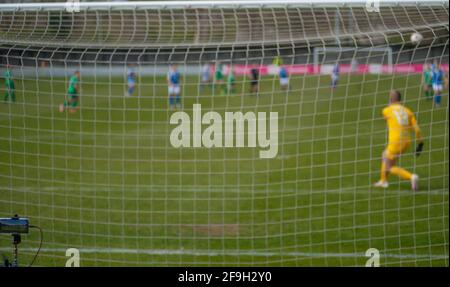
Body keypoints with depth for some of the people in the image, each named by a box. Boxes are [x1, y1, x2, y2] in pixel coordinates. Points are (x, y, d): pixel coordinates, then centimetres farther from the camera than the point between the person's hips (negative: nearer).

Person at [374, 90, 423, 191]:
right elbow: (416, 129, 0)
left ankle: (411, 177, -17)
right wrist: (420, 143, 8)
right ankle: (383, 181, 38)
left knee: (389, 168, 6)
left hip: (395, 142, -6)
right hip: (406, 142, 6)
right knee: (385, 154, 30)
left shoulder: (386, 110, -2)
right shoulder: (407, 111, 7)